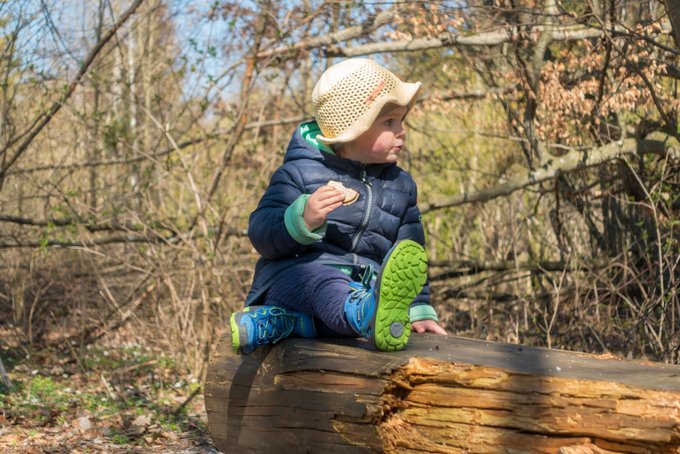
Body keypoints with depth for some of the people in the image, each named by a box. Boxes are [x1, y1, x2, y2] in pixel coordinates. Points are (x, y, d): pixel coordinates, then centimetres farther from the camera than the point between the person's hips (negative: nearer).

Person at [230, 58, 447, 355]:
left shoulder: (400, 186, 18)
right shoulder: (301, 172, 2)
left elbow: (410, 251, 25)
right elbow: (261, 234, -7)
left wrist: (419, 310, 17)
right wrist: (303, 219, -27)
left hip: (360, 289, 4)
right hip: (294, 274, -4)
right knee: (318, 278, -41)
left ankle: (276, 322, -31)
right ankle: (372, 316, -73)